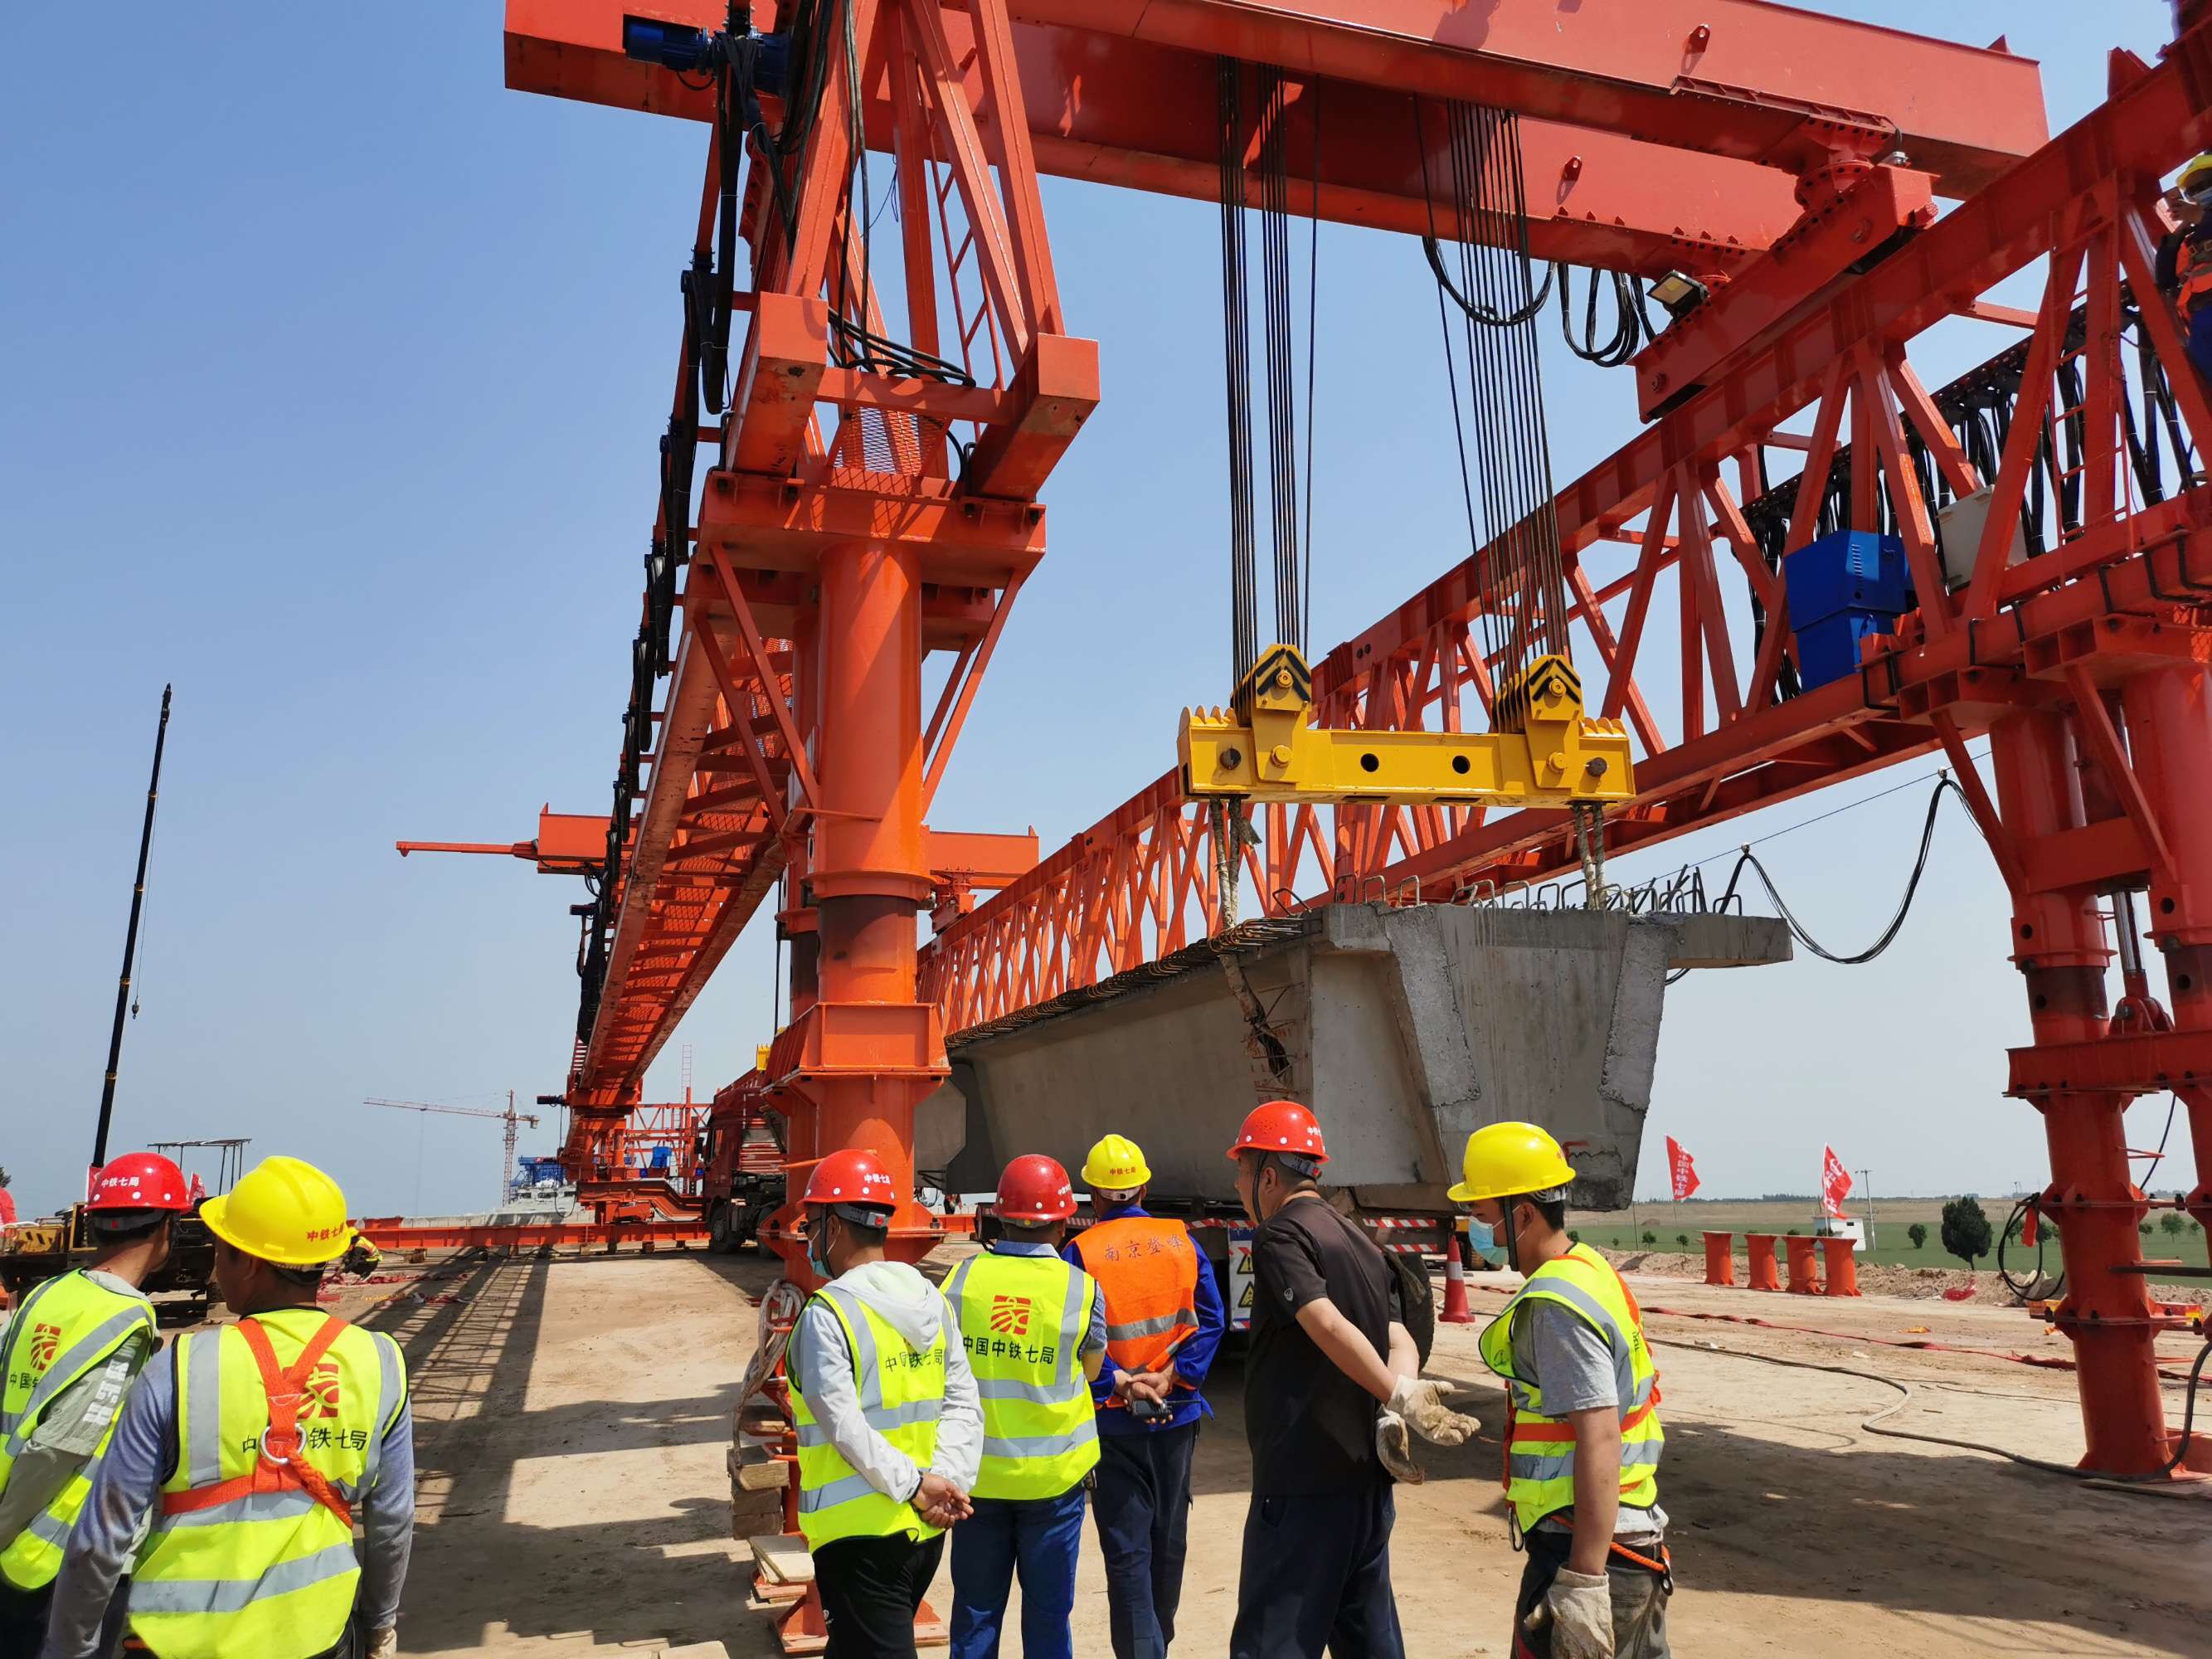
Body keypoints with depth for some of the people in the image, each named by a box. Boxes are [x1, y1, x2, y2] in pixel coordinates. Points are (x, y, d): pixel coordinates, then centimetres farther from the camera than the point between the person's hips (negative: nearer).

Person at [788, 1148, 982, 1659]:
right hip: (926, 1529, 7)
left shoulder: (826, 1313, -16)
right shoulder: (931, 1299, 5)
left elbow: (844, 1425, -21)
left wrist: (913, 1486, -16)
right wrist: (948, 1480, -7)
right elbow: (963, 1401, 0)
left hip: (861, 1530, -7)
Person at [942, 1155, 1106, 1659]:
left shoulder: (962, 1278, -9)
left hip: (978, 1471, 1)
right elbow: (1091, 1369, 3)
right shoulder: (1081, 1288, -11)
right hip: (1054, 1472, -1)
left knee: (975, 1610, 16)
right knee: (1048, 1611, 13)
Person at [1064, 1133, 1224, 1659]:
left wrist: (1117, 1383, -13)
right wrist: (1173, 1377, -9)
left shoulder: (1080, 1253, -10)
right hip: (1177, 1415, 4)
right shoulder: (1181, 1241, -2)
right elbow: (1211, 1320, -5)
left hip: (1114, 1421, -3)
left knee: (1127, 1548, 3)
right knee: (1169, 1537, 19)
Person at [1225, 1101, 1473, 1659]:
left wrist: (1400, 1400, -28)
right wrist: (1391, 1414, -9)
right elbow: (1399, 1341, 6)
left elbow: (1330, 1327, -24)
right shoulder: (1363, 1242, 15)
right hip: (1367, 1478, 9)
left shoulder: (1280, 1235, -10)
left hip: (1303, 1484, -8)